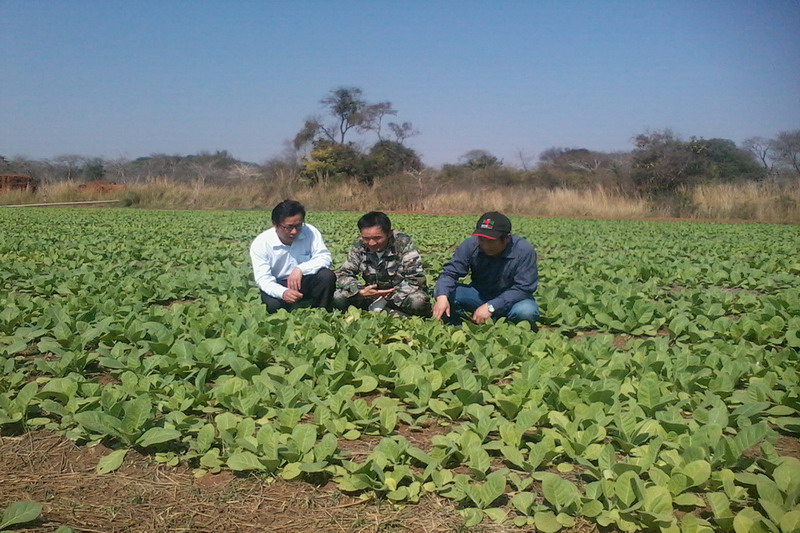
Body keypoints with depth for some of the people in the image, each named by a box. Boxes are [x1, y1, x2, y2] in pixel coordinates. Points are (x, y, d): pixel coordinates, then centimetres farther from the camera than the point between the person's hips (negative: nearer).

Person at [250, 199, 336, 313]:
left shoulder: (310, 232, -13)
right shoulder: (260, 244, -16)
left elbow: (325, 257, -15)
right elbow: (263, 278, -22)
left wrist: (300, 269, -34)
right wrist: (283, 292, -44)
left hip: (305, 282, 2)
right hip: (278, 286, -2)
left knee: (327, 276, -27)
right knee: (272, 304, -35)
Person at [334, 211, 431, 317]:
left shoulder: (403, 244, -16)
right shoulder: (359, 246, -6)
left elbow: (415, 279, -21)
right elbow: (343, 274, -4)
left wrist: (387, 298, -29)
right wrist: (360, 291, -26)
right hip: (374, 294, 5)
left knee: (418, 301, -38)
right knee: (337, 297, -21)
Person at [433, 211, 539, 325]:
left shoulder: (525, 251, -22)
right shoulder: (471, 245, -14)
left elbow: (523, 288, -24)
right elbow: (450, 272, -16)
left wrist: (491, 307, -33)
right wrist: (442, 296, -38)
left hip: (511, 300, -2)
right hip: (479, 295, 2)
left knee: (527, 311, -35)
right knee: (443, 292, -21)